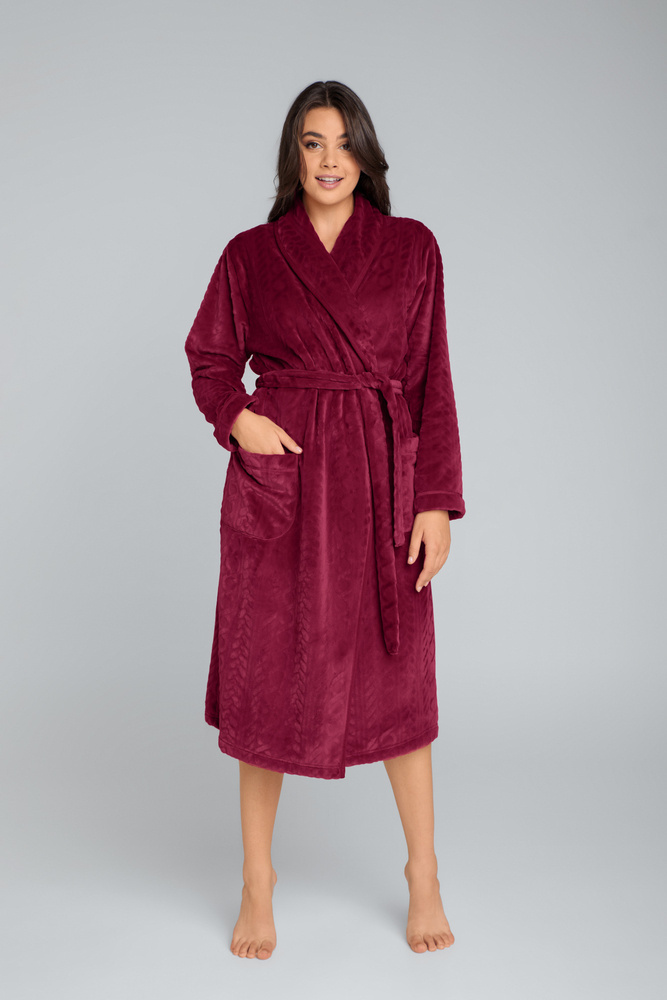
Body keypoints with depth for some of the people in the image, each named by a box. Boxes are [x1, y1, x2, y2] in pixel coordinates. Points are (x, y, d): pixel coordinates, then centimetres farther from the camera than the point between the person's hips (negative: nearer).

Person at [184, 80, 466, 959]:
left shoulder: (412, 247, 4)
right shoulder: (251, 253, 5)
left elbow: (432, 380, 2)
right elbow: (210, 358, 12)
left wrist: (437, 501, -4)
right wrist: (237, 417, -9)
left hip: (379, 479, 0)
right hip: (277, 480, 0)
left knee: (397, 679, 7)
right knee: (265, 679, 5)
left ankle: (424, 876, 26)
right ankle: (258, 885, 22)